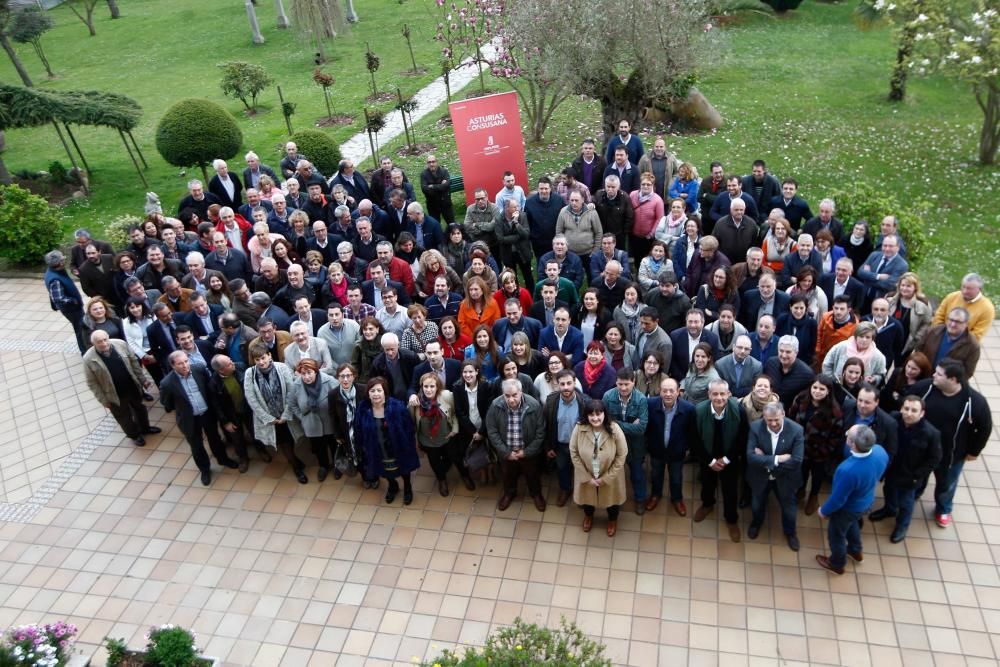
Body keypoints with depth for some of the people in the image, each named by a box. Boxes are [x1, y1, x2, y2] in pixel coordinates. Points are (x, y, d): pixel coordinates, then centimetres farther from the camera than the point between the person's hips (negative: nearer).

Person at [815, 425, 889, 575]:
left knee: (836, 534, 24)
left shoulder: (848, 470, -46)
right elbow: (877, 474, -1)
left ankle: (837, 564, 51)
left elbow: (838, 499, -28)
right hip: (867, 501, 6)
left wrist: (824, 510, -9)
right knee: (851, 523, 37)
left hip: (848, 508, -6)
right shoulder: (880, 451, -26)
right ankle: (856, 551, 62)